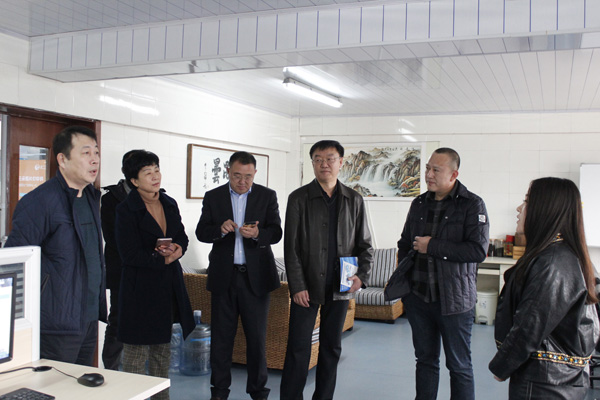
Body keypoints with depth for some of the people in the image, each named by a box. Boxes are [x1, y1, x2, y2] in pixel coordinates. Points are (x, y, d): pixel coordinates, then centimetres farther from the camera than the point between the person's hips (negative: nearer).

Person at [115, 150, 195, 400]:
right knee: (136, 351, 0)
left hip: (169, 286, 6)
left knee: (163, 346, 15)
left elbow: (182, 237, 14)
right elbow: (130, 255, -15)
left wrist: (178, 249, -8)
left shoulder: (170, 204, 8)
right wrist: (163, 260, -11)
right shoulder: (126, 210, -11)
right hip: (140, 287, -6)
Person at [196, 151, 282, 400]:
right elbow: (201, 233, 1)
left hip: (256, 276, -1)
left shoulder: (267, 196, 3)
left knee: (257, 336, 4)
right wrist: (221, 229, -19)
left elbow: (276, 233, -3)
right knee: (221, 336, 7)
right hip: (223, 276, 1)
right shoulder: (213, 197, 6)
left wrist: (257, 234, -24)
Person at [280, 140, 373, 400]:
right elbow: (291, 248, -5)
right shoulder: (299, 198, -2)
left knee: (332, 348, 12)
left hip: (340, 287, 3)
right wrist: (297, 287, -11)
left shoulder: (354, 200, 6)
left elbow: (364, 244, 9)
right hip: (307, 286, -3)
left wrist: (362, 275, -6)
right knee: (298, 349, 1)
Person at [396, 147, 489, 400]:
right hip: (417, 296, 5)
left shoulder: (472, 205, -8)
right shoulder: (419, 204, 9)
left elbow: (478, 251, -19)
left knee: (459, 366, 7)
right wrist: (399, 278, 7)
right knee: (425, 360, 17)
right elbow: (405, 244, 20)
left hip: (454, 300, -5)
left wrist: (432, 246, -17)